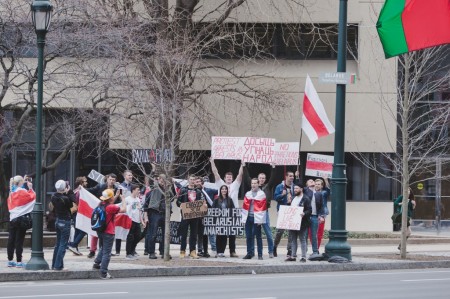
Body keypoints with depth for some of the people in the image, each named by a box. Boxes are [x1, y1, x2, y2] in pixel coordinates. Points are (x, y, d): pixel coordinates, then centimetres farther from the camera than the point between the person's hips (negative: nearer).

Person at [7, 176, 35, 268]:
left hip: (12, 218, 7)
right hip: (21, 219, -7)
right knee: (19, 240, -4)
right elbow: (32, 197, -12)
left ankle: (10, 260, 15)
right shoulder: (22, 192, -11)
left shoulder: (12, 193, 9)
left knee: (11, 240, 9)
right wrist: (30, 188, -1)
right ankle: (19, 262, -4)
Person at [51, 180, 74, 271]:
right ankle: (58, 266, -3)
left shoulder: (54, 197, -3)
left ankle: (54, 265, 22)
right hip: (65, 222, -7)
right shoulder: (65, 198, -22)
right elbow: (71, 205, -6)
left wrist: (65, 193, 1)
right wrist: (67, 193, -6)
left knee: (58, 244, 18)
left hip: (58, 221, 7)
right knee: (63, 245, -2)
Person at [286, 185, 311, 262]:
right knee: (293, 240, 9)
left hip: (301, 223, -8)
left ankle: (303, 257, -1)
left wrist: (304, 213, -28)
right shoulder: (293, 199, 19)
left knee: (302, 240, -3)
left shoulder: (306, 199, -5)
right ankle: (293, 256, 15)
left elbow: (309, 210, -11)